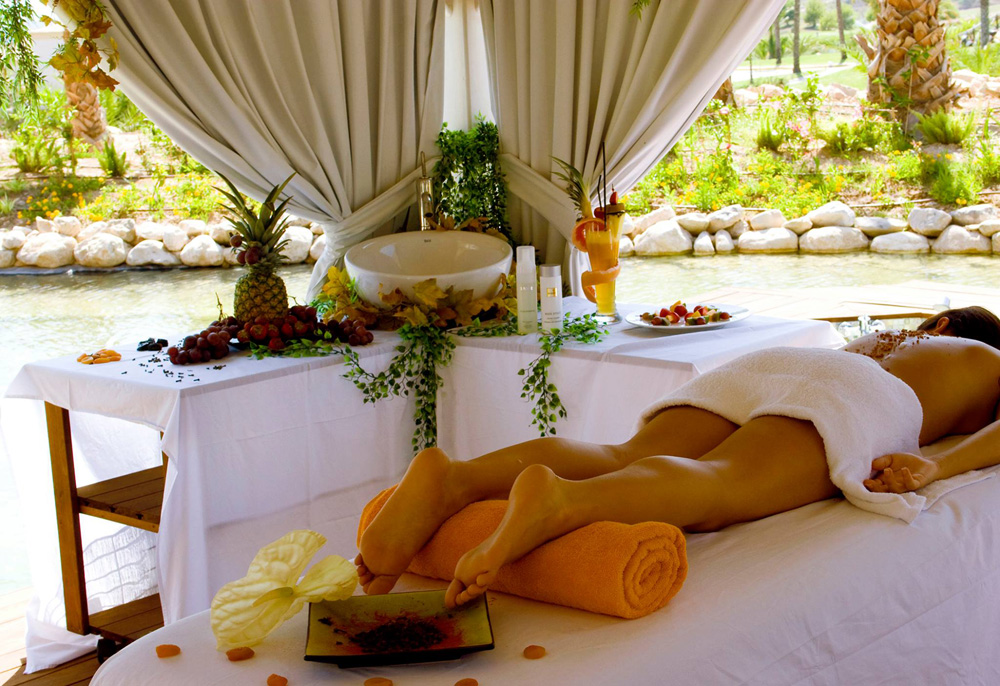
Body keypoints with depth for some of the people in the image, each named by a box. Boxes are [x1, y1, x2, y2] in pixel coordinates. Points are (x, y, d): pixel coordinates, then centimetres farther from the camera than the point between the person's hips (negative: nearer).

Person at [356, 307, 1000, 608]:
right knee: (711, 492, -32)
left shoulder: (883, 341, 48)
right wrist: (939, 466, -1)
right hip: (855, 400, -5)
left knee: (623, 464, -20)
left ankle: (453, 480, -46)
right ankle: (559, 502, -63)